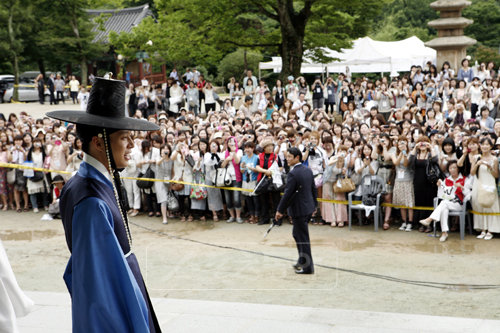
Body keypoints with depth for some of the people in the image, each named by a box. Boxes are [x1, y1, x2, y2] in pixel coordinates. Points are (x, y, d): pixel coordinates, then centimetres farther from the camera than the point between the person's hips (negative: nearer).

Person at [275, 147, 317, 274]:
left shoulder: (293, 174, -20)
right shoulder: (308, 170, 7)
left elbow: (288, 193, -20)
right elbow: (314, 189, 14)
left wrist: (280, 210, -12)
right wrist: (314, 205, 24)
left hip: (299, 210, -9)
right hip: (308, 208, 9)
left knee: (303, 238, 0)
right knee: (297, 234, 22)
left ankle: (307, 267, 7)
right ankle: (302, 261, 31)